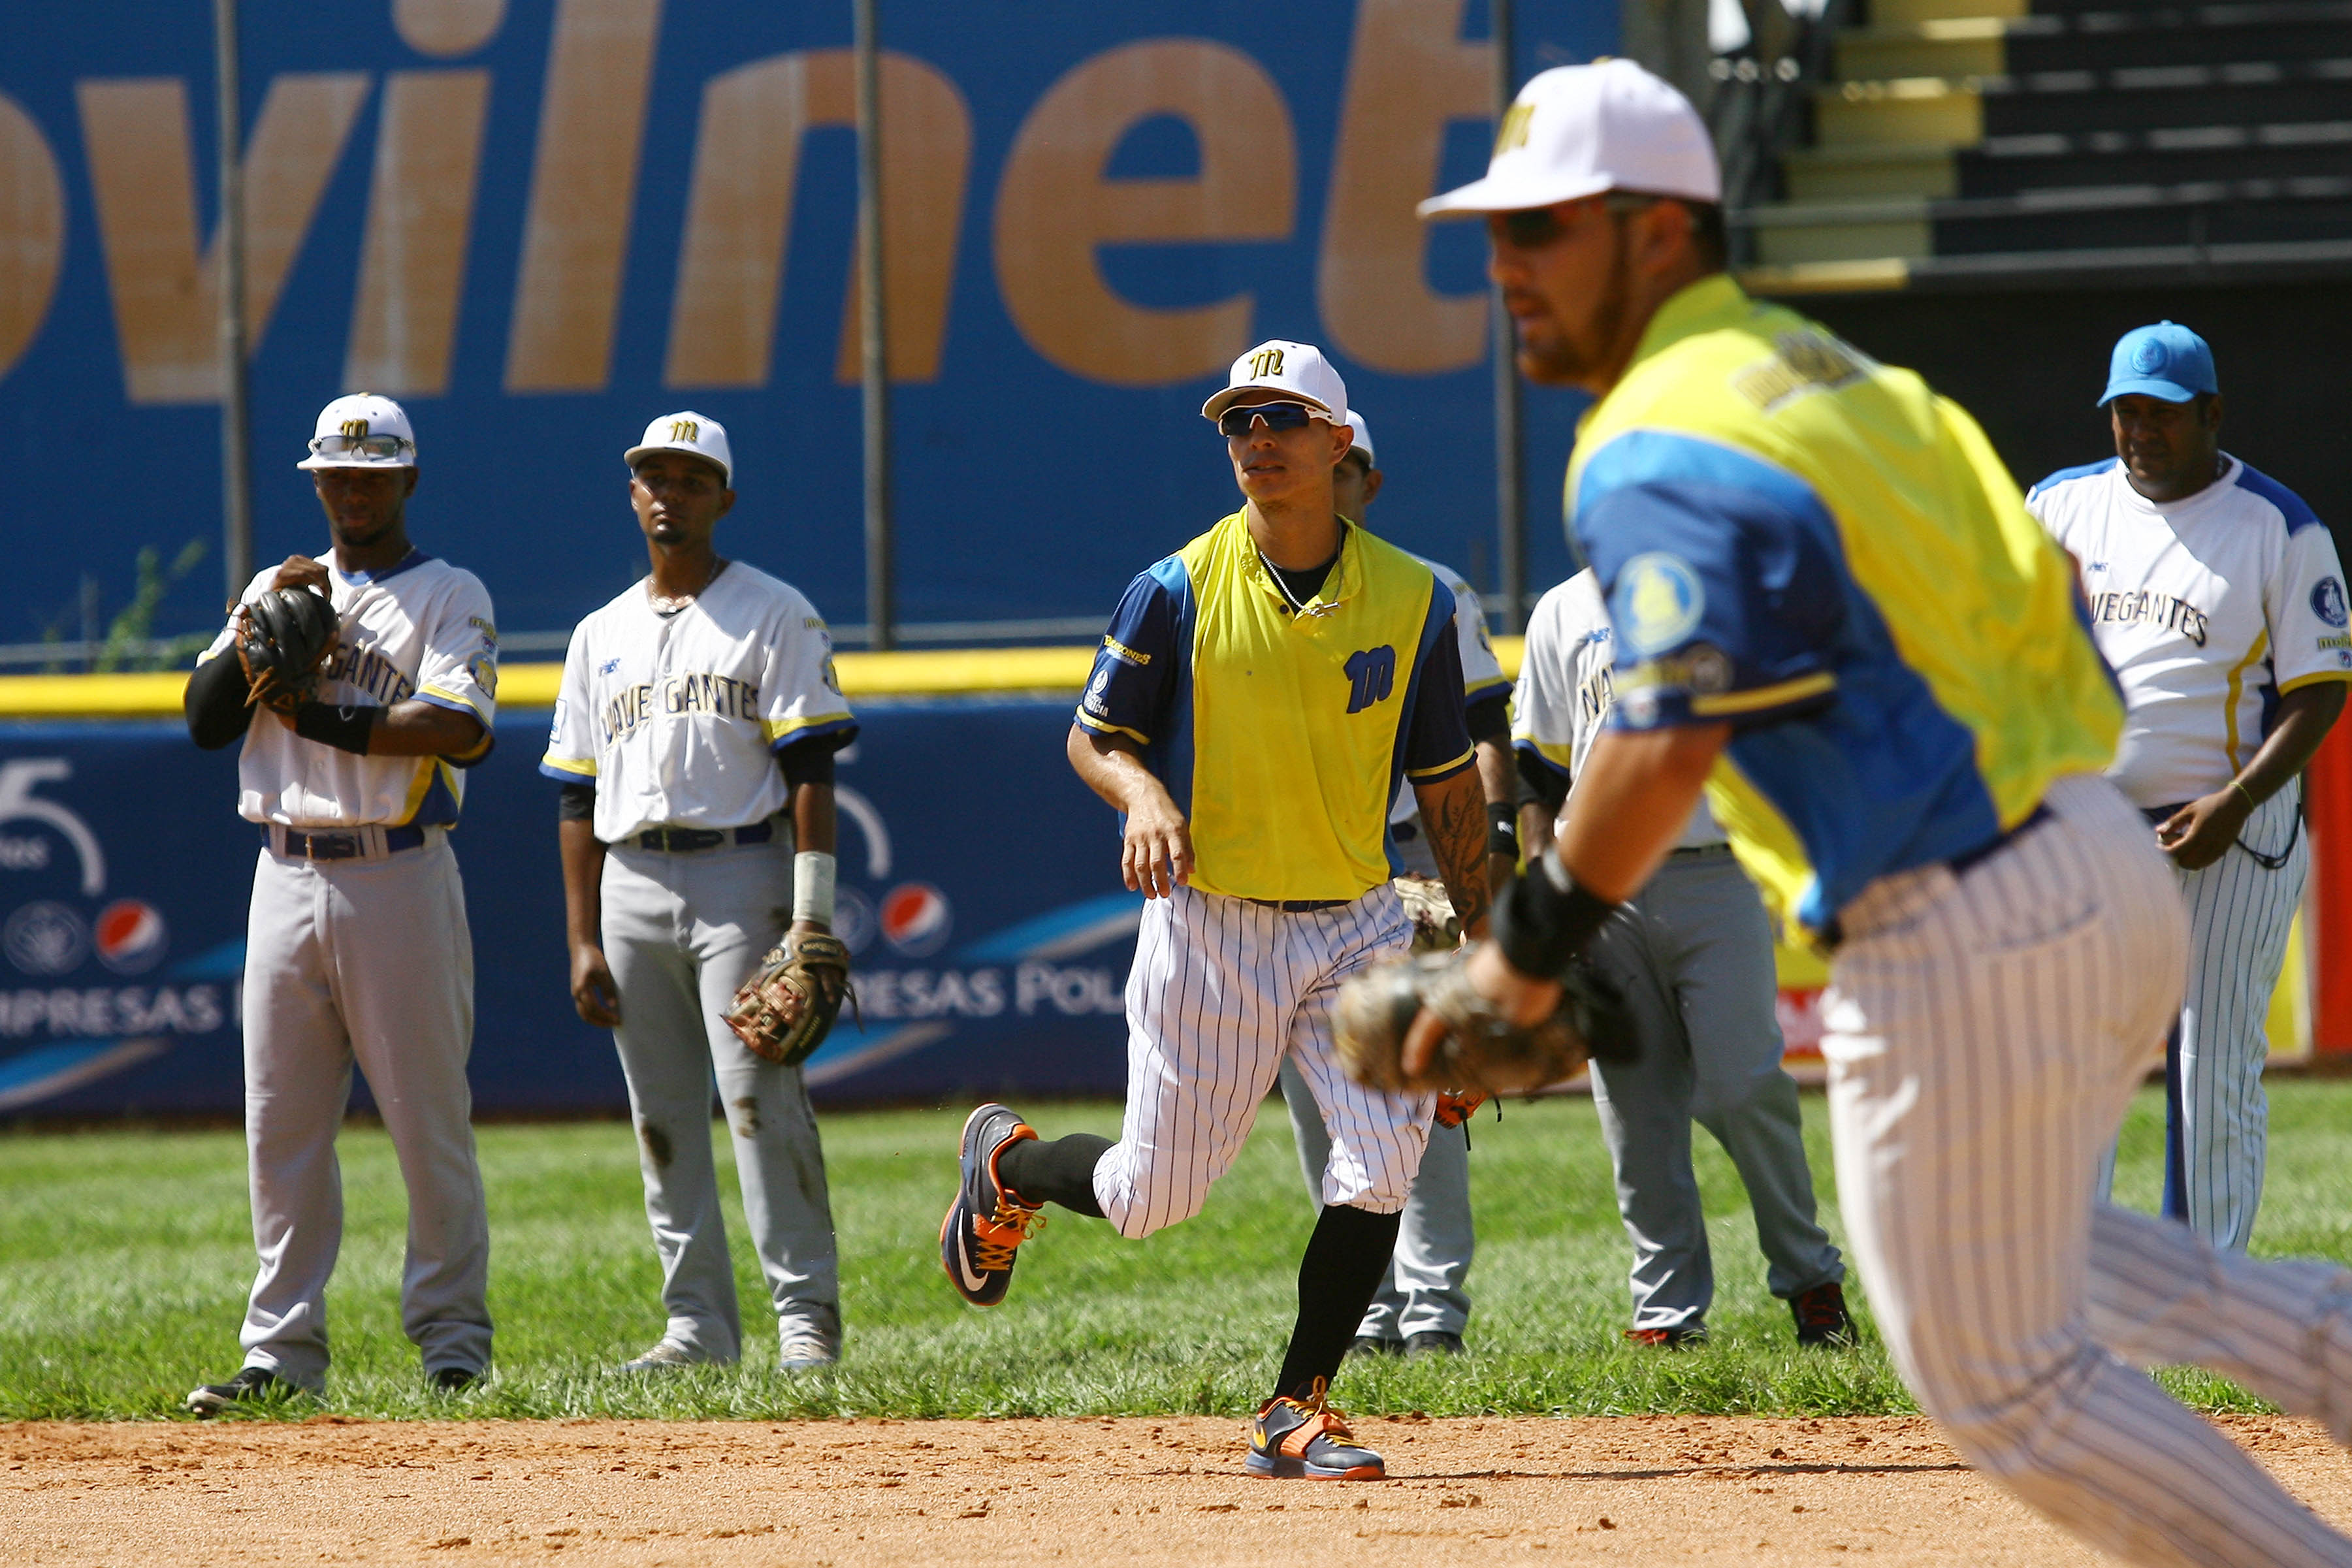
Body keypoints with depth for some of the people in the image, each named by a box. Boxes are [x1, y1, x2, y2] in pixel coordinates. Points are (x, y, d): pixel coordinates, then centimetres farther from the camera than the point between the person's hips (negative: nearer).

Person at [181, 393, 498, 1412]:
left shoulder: (449, 595, 3)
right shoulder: (278, 590, 17)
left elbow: (460, 728, -15)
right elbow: (206, 718, 6)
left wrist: (316, 716, -11)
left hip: (400, 879, -4)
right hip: (286, 877, 4)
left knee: (429, 1119, -3)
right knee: (280, 1124, 3)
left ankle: (451, 1332, 4)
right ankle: (283, 1351, 7)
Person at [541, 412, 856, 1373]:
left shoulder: (775, 616, 3)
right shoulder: (601, 636, 17)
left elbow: (811, 771, -4)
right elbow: (579, 800, 16)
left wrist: (812, 917, -14)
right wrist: (584, 943, 7)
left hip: (741, 878, -5)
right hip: (632, 889, 5)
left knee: (760, 1098, -13)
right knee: (661, 1117, 4)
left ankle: (807, 1313, -11)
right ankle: (699, 1321, 9)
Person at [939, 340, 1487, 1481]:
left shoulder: (1413, 600, 0)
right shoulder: (1179, 591, -6)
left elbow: (1448, 790, 7)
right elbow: (1093, 737, 2)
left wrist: (1486, 947, 3)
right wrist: (1143, 796, -20)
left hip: (1355, 922, 2)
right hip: (1208, 925, -2)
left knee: (1382, 1160, -15)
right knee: (1151, 1196, 3)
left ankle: (1294, 1413, 0)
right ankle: (1006, 1166, 37)